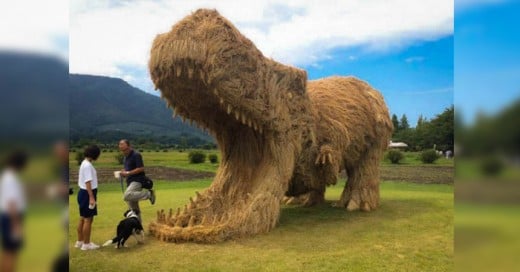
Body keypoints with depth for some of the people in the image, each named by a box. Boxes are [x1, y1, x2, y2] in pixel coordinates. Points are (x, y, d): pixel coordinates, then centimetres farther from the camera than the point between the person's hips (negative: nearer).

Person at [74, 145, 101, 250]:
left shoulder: (85, 163, 12)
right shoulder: (87, 165, -19)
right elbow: (88, 182, -23)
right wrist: (91, 197, -25)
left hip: (83, 193, 11)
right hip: (87, 194, -11)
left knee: (83, 219, 17)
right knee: (88, 219, -2)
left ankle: (80, 241, 27)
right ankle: (86, 244, 5)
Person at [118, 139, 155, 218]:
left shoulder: (136, 155, -12)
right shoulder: (126, 156, 14)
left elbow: (141, 168, -19)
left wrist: (128, 173, -20)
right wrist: (123, 172, 4)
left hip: (137, 180, -9)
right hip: (130, 181, 9)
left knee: (127, 196, -32)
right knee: (133, 208, 10)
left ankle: (148, 194, -17)